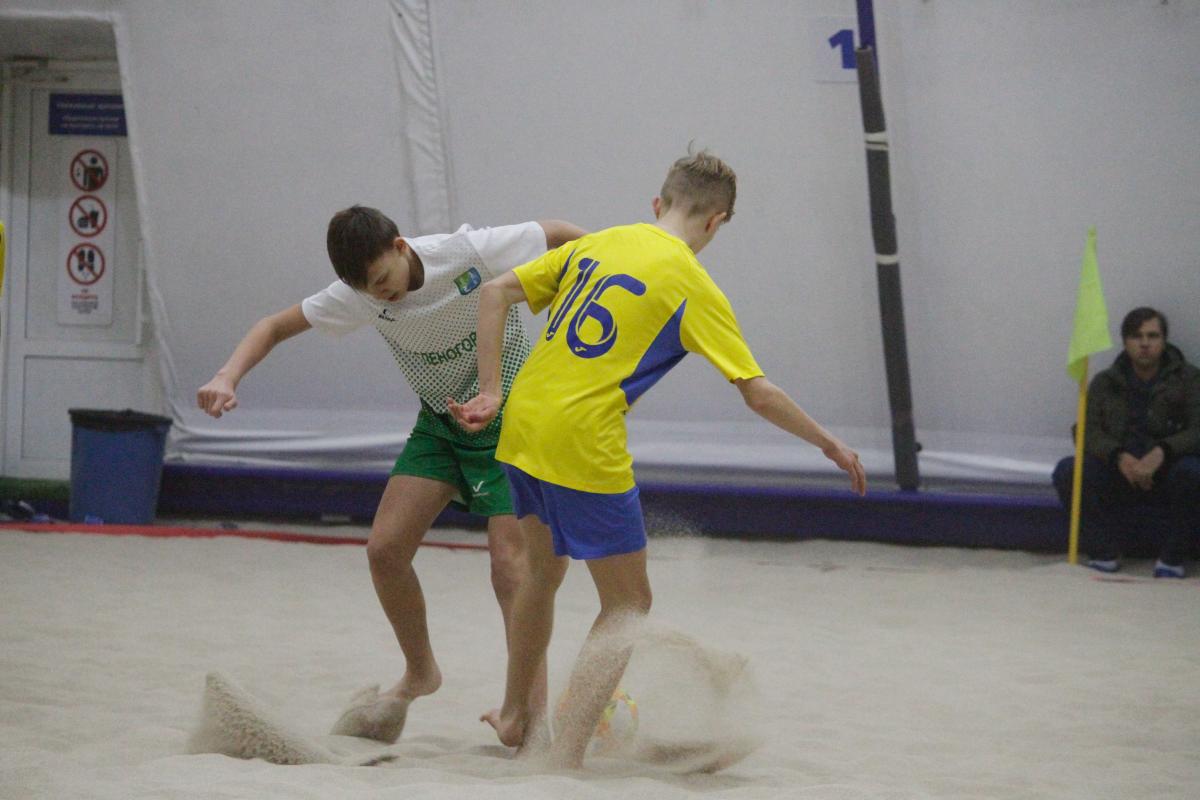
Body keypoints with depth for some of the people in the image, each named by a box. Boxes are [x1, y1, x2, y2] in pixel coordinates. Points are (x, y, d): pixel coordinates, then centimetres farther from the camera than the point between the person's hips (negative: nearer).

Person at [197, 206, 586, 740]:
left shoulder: (471, 253, -25)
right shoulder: (359, 296, -13)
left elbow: (560, 235, -10)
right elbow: (276, 326, -4)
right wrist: (229, 377, -21)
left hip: (510, 420, -5)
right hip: (438, 424, 5)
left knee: (510, 565, -16)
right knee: (385, 550, -4)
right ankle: (419, 675, 19)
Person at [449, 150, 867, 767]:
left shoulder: (593, 245, 10)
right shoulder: (693, 288, -6)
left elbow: (496, 293, 6)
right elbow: (758, 394, -9)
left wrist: (490, 391, 6)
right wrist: (830, 445, 4)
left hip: (520, 430, 7)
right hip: (585, 448, -6)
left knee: (544, 571, 29)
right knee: (628, 607, 5)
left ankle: (514, 716, 45)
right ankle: (564, 758, -8)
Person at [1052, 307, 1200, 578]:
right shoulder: (1105, 383, 8)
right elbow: (1087, 431, -3)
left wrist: (1161, 453, -31)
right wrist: (1119, 456, -24)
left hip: (1165, 473, -2)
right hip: (1118, 476, 2)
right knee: (1067, 470, -23)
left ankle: (1171, 559, -17)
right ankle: (1104, 553, -10)